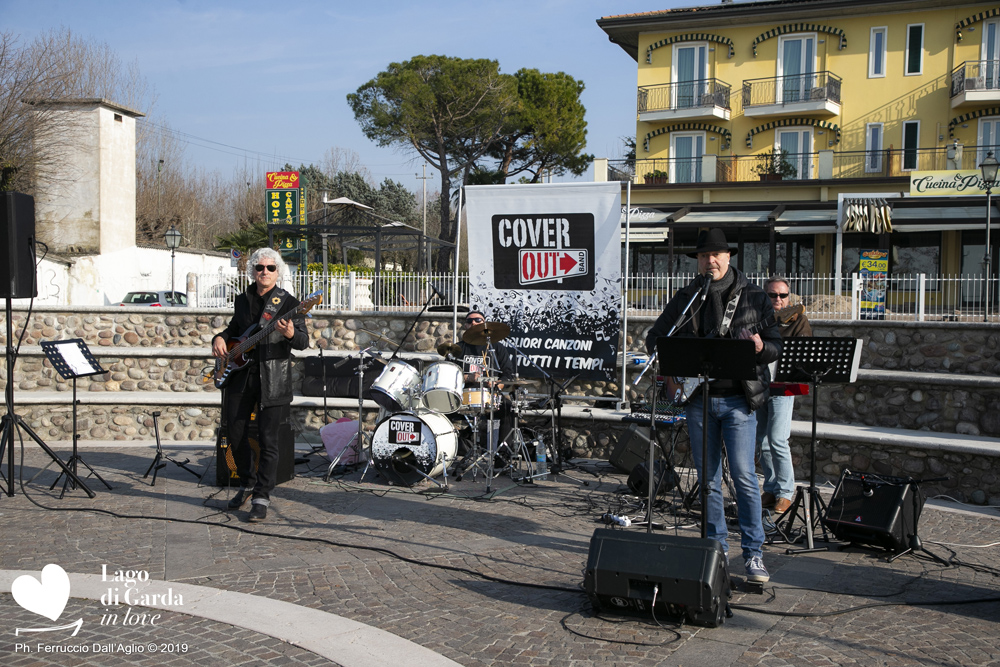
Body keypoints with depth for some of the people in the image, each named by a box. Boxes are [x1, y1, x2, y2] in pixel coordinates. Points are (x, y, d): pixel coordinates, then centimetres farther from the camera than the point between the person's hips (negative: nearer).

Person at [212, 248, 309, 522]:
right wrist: (220, 338, 6)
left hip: (272, 380, -5)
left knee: (267, 440, -5)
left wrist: (291, 334, -31)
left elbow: (303, 342, -9)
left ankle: (261, 498, 4)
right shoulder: (242, 300, 12)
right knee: (235, 433, 10)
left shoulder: (288, 303, -4)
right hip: (240, 375, 5)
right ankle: (247, 483, 31)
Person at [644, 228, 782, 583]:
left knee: (744, 476, -7)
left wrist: (761, 348, -20)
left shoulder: (753, 297, 2)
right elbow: (655, 336, 15)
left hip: (738, 398, -3)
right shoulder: (686, 297, 8)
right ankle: (717, 548, 20)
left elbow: (777, 346, 4)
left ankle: (753, 553, 2)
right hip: (698, 396, 3)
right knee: (708, 478, 8)